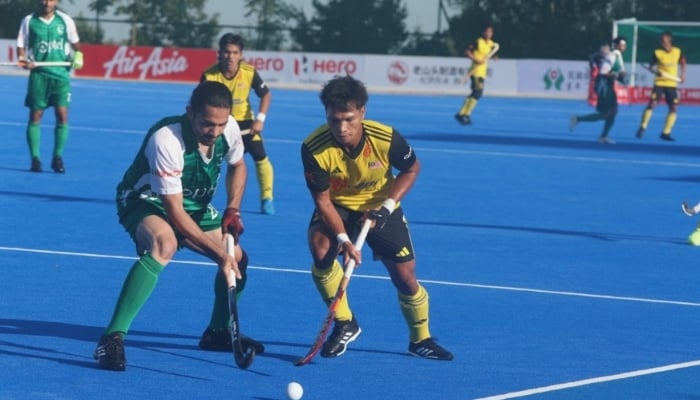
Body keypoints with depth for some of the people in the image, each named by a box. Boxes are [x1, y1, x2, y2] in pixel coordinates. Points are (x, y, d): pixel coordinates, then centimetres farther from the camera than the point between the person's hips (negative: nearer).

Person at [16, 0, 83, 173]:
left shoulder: (65, 20, 4)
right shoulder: (28, 21, 1)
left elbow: (75, 42, 15)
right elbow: (21, 45, 3)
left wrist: (78, 56, -4)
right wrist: (23, 60, -16)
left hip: (61, 73, 1)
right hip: (38, 73, -1)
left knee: (62, 114, -6)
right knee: (35, 115, -1)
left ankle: (58, 157, 5)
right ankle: (35, 158, 5)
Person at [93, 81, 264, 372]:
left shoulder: (229, 129, -16)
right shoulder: (166, 140, -36)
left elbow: (237, 166, 10)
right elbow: (174, 213, -34)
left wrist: (233, 209, -7)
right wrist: (218, 253, -34)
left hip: (195, 204, 7)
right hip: (146, 201, -7)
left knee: (237, 259, 2)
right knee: (164, 243, -38)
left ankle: (218, 332, 29)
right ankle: (112, 337, -41)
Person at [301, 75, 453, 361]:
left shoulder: (386, 138, -27)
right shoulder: (314, 148, -30)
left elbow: (412, 169, -6)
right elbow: (322, 201, -21)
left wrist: (387, 206, -18)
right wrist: (344, 240, -34)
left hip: (379, 207, 1)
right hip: (337, 206, 0)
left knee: (405, 277, -1)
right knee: (320, 247, -29)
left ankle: (420, 339, 27)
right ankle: (345, 324, -8)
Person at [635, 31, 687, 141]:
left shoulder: (678, 52, 0)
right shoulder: (657, 52, -7)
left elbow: (682, 63, 17)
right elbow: (651, 66, -1)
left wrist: (683, 75, 4)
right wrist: (656, 71, -23)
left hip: (672, 84, 3)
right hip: (659, 83, -3)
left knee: (674, 108, -3)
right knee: (651, 104, -14)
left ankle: (666, 133, 7)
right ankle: (642, 128, -1)